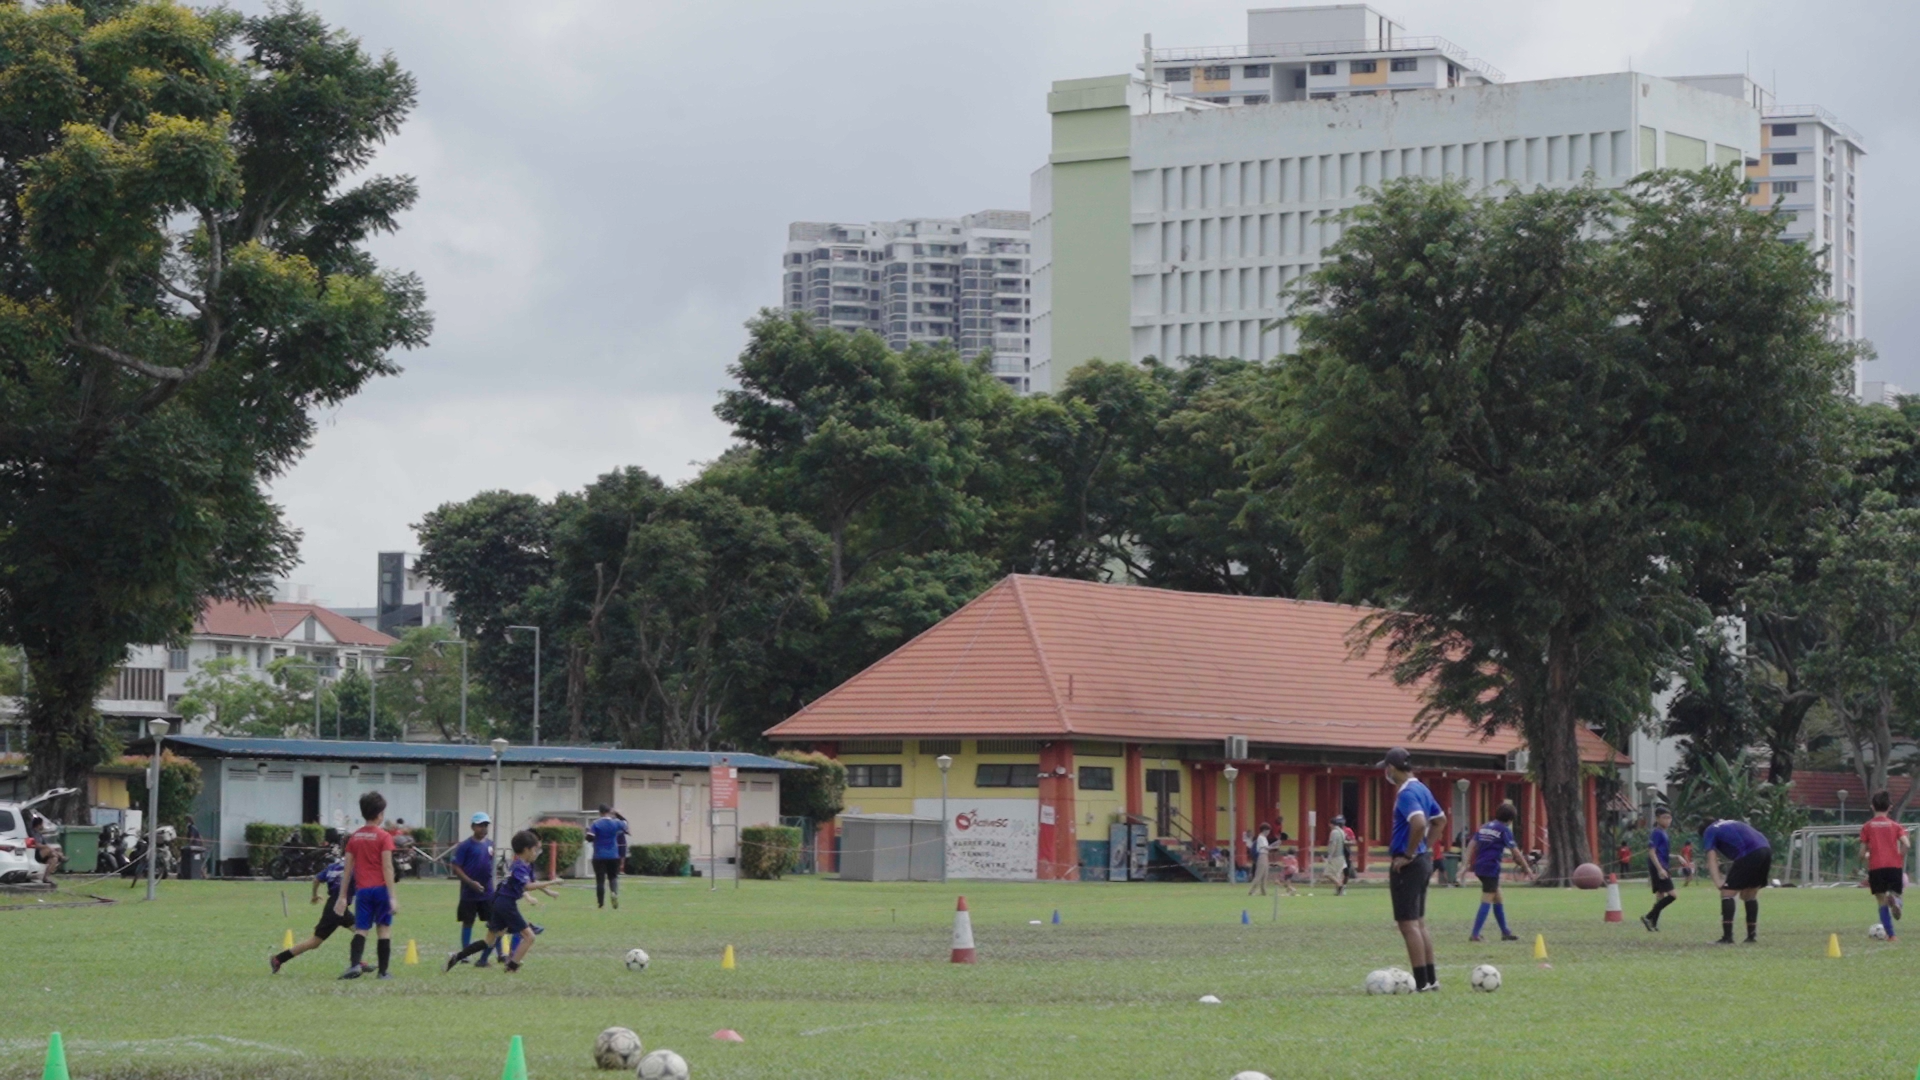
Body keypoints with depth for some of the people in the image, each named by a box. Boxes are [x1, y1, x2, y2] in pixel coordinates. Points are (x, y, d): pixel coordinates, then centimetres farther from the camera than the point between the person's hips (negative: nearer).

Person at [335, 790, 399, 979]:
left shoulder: (354, 837, 8)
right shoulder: (384, 837, -5)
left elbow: (348, 868, 9)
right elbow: (387, 868, -10)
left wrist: (343, 896, 14)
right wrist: (392, 896, -10)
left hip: (362, 889, 3)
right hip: (380, 888, -3)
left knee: (361, 929, 1)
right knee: (384, 928, 7)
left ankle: (355, 964, -22)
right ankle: (384, 971, 8)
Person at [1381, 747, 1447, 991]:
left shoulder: (1407, 794, -17)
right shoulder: (1422, 790, 12)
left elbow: (1419, 823, -32)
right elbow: (1440, 820, 24)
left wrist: (1408, 854, -22)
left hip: (1407, 864, -10)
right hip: (1423, 860, 10)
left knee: (1408, 924, -6)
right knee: (1419, 922, 16)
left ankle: (1421, 982, -6)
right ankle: (1430, 978, 19)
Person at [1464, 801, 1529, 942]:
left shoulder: (1484, 827, 15)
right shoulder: (1504, 830, -5)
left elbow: (1472, 845, 9)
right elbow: (1515, 851, -6)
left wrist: (1468, 863, 7)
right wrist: (1526, 868, 2)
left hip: (1480, 866, 8)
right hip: (1491, 868, -8)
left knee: (1498, 899, 18)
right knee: (1487, 902, -8)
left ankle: (1505, 932, 25)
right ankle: (1475, 934, -15)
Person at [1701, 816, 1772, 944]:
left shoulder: (1709, 831, 15)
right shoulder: (1733, 824, 35)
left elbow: (1711, 858, 0)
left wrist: (1718, 882, -10)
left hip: (1749, 855, -7)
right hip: (1766, 850, 7)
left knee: (1727, 893, -1)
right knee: (1750, 895, 20)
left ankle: (1727, 937, -9)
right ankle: (1752, 936, 19)